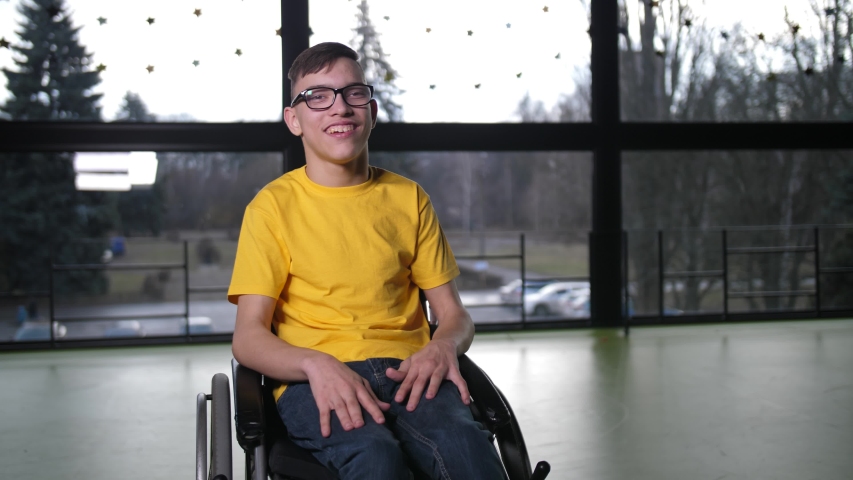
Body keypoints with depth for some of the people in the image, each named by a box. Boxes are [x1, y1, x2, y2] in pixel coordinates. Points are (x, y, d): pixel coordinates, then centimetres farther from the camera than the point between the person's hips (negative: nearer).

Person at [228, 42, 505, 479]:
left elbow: (454, 315, 15)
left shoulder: (408, 198, 16)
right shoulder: (273, 205, 7)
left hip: (408, 373, 2)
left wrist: (443, 346, -10)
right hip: (313, 382, -2)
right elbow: (248, 337, 0)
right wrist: (316, 364, -21)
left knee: (463, 441, -33)